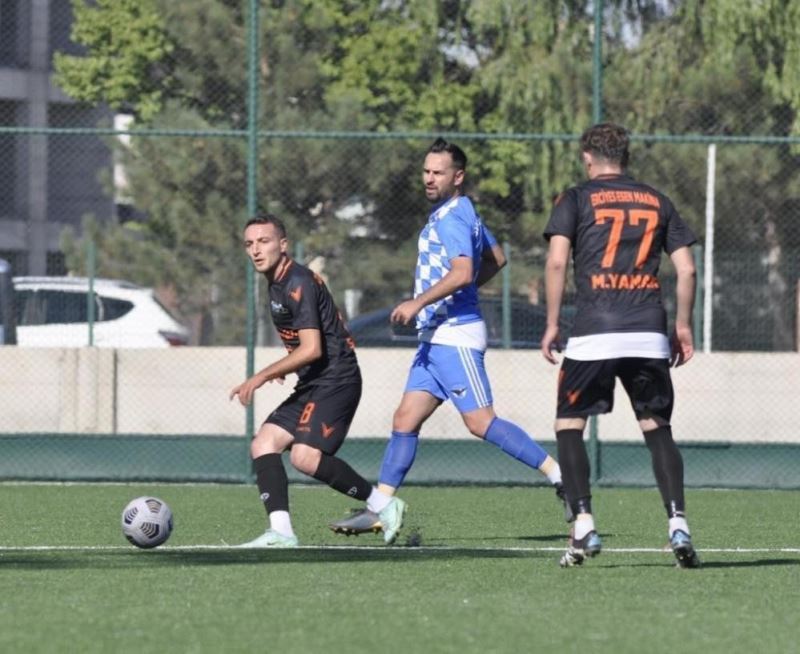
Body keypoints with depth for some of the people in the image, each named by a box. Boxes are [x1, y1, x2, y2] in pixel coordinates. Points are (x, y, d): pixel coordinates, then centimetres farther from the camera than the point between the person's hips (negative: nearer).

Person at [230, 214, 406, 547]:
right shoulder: (276, 284, 17)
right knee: (263, 444, -3)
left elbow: (312, 348, -22)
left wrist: (262, 376, -20)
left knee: (305, 456, -23)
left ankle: (383, 505, -9)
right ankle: (281, 531, -14)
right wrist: (282, 368, 21)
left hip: (335, 380, -10)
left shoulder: (297, 283, -15)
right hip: (312, 386, 10)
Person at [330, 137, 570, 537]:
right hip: (435, 337, 10)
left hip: (455, 335, -10)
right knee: (405, 421, 6)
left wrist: (419, 302, -24)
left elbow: (462, 272, -27)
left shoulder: (453, 218, -13)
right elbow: (496, 258, 30)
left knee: (480, 422, -13)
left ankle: (558, 473, -10)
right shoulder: (458, 214, 18)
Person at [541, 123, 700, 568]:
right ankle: (678, 525, -6)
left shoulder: (577, 199, 5)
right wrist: (683, 325, 19)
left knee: (569, 426, 9)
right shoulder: (658, 202, 15)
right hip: (649, 335, 3)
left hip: (594, 336, -3)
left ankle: (584, 527, -4)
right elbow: (687, 269, 10)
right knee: (658, 429, 10)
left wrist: (552, 324, 0)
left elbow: (557, 261, -6)